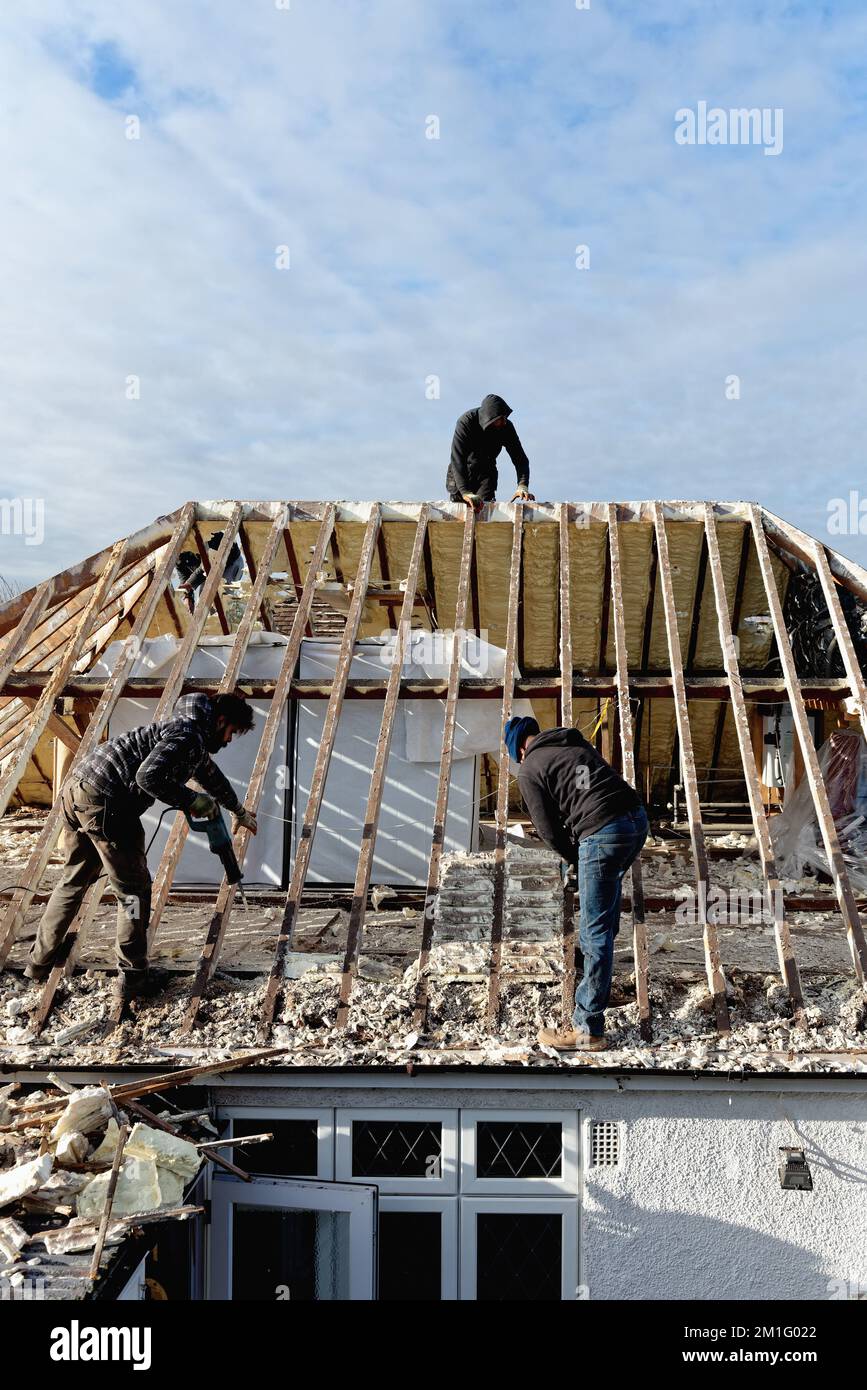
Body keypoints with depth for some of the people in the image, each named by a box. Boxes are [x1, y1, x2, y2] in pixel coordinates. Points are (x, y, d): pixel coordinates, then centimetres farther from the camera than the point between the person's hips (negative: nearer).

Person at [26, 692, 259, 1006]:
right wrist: (191, 800, -12)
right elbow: (148, 776, -24)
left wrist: (239, 811, 55)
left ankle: (39, 963, 31)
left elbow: (211, 774, 41)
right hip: (105, 804, -10)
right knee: (134, 891, 2)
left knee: (73, 881, 22)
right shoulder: (188, 736, -10)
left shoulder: (193, 736, 23)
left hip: (76, 790, 10)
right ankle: (131, 978, 7)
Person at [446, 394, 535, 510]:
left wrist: (522, 486, -36)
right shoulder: (466, 422, -29)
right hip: (460, 475, -2)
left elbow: (519, 458, -16)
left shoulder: (506, 426, -17)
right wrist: (465, 492, -51)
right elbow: (457, 459, -38)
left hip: (487, 473, 2)